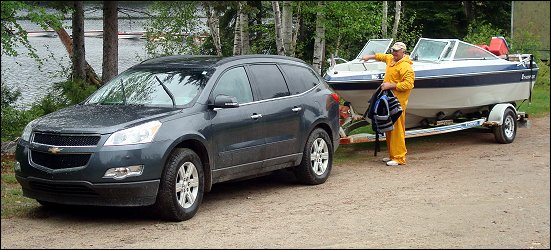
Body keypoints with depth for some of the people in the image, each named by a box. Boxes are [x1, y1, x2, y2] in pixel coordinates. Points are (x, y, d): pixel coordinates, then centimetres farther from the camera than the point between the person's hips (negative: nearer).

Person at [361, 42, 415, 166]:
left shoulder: (405, 66, -15)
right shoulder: (391, 59, 13)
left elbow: (408, 84, -23)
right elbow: (381, 56, 36)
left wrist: (391, 85, -21)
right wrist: (369, 57, 42)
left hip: (398, 102, -10)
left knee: (397, 130, -10)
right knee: (389, 129, 14)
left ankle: (399, 158, -9)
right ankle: (392, 155, 23)